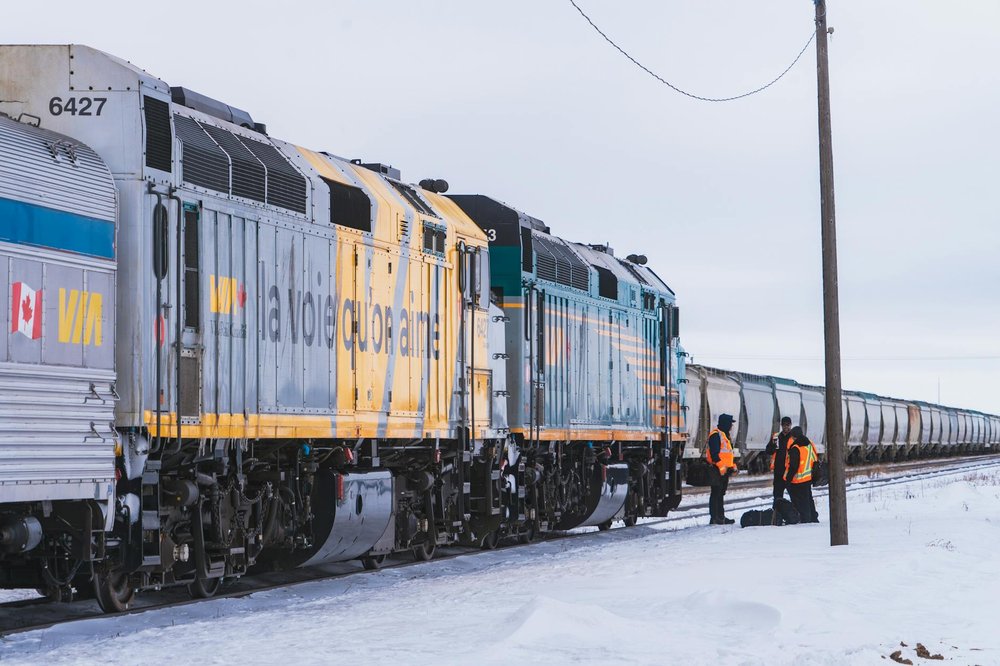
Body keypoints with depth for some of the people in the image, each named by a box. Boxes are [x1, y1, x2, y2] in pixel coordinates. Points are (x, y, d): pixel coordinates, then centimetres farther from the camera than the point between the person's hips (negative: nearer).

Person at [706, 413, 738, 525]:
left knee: (721, 494, 13)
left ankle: (721, 517, 18)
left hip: (724, 469, 10)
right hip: (717, 470, -10)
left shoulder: (725, 435, 21)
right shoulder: (715, 435, -12)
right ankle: (715, 518, -8)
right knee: (716, 494, -9)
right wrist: (720, 466, -24)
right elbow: (714, 453, -20)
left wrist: (733, 466, 22)